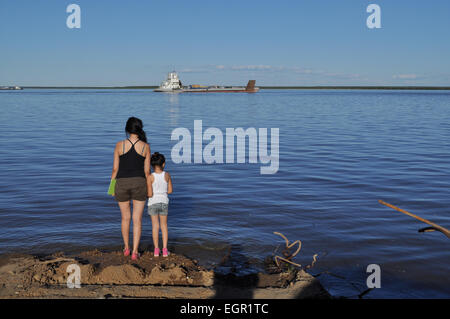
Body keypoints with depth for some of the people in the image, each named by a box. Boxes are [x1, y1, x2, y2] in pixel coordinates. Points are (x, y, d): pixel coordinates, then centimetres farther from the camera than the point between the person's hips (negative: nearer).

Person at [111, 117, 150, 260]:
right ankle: (135, 252, 4)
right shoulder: (146, 146, -5)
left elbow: (115, 169, -3)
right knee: (137, 219, 7)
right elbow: (147, 170, -3)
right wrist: (147, 188, 10)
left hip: (122, 184, 1)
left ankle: (126, 248, 31)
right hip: (139, 183, -1)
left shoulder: (119, 145, -6)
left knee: (125, 217, 18)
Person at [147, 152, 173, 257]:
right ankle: (165, 249, 10)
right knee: (164, 225, 12)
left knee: (155, 226, 8)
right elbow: (170, 190, 2)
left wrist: (144, 193, 7)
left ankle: (156, 249, 10)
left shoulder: (150, 177, -13)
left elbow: (150, 194, -15)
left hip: (153, 203, -2)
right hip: (164, 202, 2)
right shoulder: (167, 175, -4)